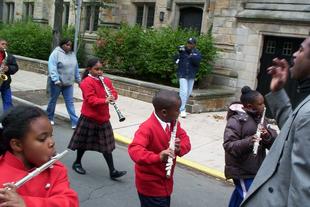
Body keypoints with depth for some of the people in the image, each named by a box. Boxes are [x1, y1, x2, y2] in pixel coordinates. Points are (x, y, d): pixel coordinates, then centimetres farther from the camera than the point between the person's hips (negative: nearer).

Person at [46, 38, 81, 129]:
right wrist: (56, 80, -26)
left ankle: (75, 122, 0)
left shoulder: (72, 54, 7)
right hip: (56, 83, -5)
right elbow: (52, 68, -19)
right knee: (53, 100, 12)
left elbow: (75, 68, 15)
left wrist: (78, 79, 17)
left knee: (70, 102, 3)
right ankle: (49, 118, 30)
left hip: (68, 83, 5)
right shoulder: (56, 53, -12)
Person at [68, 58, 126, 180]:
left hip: (103, 118, 6)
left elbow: (113, 92, 7)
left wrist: (112, 96, -16)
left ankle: (112, 171, 9)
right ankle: (77, 163, 34)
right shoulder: (87, 82, -14)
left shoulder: (106, 81, 8)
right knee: (84, 143, 11)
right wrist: (105, 100, -34)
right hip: (89, 118, -5)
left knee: (106, 145, 7)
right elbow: (91, 100, -22)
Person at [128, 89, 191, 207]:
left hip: (166, 183, 8)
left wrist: (180, 148, -25)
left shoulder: (173, 123, -2)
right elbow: (134, 150, -39)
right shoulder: (147, 128, -27)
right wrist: (158, 157, -54)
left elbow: (185, 140, -1)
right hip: (150, 186, -8)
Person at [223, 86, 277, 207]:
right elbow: (228, 145, -24)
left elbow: (274, 140, 3)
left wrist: (267, 135, -19)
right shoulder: (236, 120, -18)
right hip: (242, 170, -7)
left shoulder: (260, 118, 6)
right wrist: (248, 141, -38)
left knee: (240, 194, 24)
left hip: (255, 169, 8)